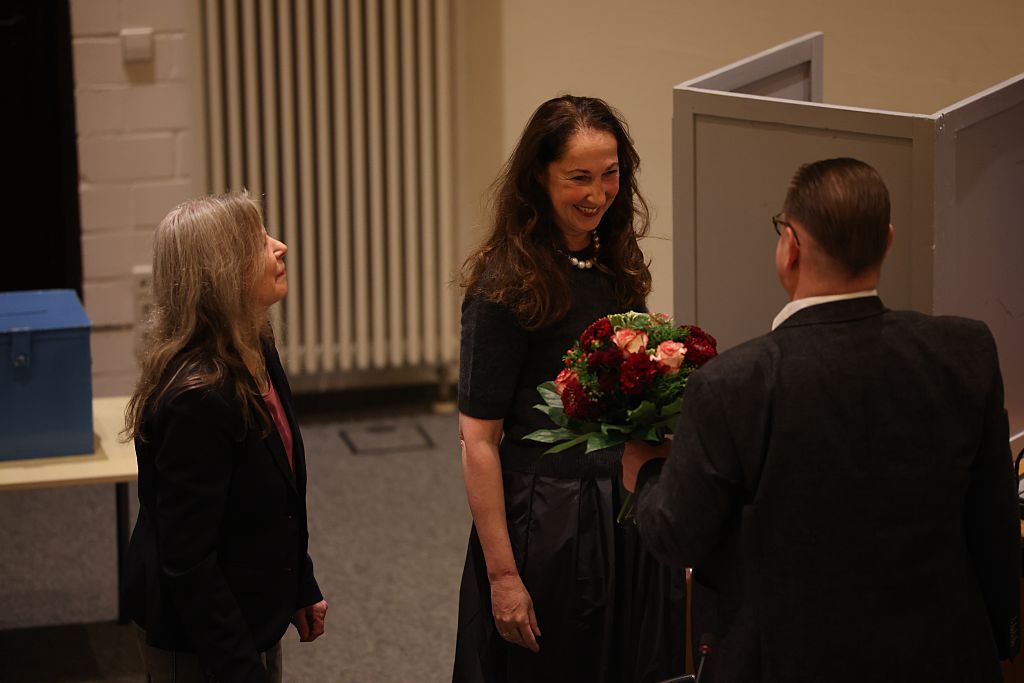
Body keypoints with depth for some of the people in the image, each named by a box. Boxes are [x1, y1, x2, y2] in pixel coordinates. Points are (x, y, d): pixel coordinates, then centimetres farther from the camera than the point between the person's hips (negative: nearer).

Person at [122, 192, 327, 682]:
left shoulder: (254, 356, 0)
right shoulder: (197, 398, -28)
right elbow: (187, 557, -25)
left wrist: (301, 588, 19)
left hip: (254, 614, 9)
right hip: (197, 641, -9)